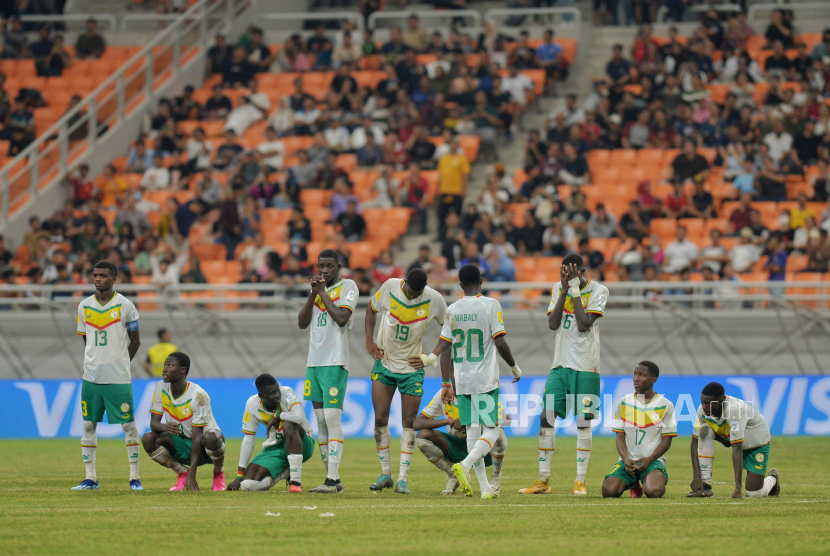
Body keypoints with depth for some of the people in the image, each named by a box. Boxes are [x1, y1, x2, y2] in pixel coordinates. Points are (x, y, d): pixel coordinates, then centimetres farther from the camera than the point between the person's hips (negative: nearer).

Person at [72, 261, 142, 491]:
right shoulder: (84, 306, 6)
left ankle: (134, 477, 3)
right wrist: (94, 362, 9)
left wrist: (119, 365, 3)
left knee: (128, 424, -2)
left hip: (118, 377, -4)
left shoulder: (125, 306, -3)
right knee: (88, 425, 4)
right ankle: (90, 478, 10)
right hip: (91, 375, 4)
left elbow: (135, 341, 3)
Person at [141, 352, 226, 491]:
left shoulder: (197, 395, -23)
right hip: (181, 446, 4)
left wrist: (192, 476, -31)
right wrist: (165, 427, -37)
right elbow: (154, 422, -8)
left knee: (210, 437, -40)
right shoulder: (161, 387, -7)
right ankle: (182, 473, -2)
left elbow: (197, 437, -26)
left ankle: (219, 473, -7)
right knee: (148, 438, -23)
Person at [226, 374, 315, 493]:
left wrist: (276, 416, -23)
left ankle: (296, 482, -30)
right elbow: (248, 440, -3)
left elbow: (300, 417, -40)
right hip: (275, 448, 4)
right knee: (248, 484, -14)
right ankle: (285, 473, 16)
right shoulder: (252, 404, -10)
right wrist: (239, 477, -4)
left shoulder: (286, 393, -20)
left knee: (289, 425, -37)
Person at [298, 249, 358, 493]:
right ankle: (333, 479, 8)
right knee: (321, 422, 5)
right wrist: (313, 293, 0)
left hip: (335, 362, -7)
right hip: (314, 362, 7)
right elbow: (302, 323, 10)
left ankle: (332, 480, -16)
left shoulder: (347, 286, -2)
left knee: (332, 419, -12)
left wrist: (323, 292, -8)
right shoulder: (318, 289, 18)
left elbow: (342, 318, -16)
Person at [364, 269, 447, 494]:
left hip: (412, 368, -1)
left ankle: (402, 479, 1)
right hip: (384, 364, 1)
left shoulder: (434, 299, -12)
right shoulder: (389, 287, -10)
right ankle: (385, 473, 10)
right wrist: (369, 342, 3)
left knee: (408, 423, -4)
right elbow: (372, 309, 9)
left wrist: (431, 357, -4)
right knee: (380, 420, -4)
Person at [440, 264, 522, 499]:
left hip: (462, 381, 4)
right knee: (492, 431, 0)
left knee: (472, 431, 8)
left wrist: (446, 384, 10)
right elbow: (500, 343, -10)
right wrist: (515, 367, 6)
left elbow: (445, 349, 5)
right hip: (486, 381, -4)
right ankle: (464, 465, -24)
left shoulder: (452, 310, 5)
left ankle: (484, 487, 7)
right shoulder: (490, 305, -6)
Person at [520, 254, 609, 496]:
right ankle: (543, 480, 5)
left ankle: (580, 481, 1)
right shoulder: (558, 288, 9)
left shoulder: (598, 290, -4)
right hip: (560, 364, 4)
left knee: (583, 421, -4)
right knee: (546, 417, -1)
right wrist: (565, 291, -9)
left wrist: (575, 291, -14)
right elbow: (552, 323, -3)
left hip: (585, 367, -4)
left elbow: (584, 324, -15)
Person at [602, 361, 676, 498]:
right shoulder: (623, 403, 7)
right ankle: (633, 484, 12)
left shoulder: (665, 406, 1)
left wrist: (649, 460, -14)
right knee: (608, 491, -24)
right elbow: (620, 437, 6)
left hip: (653, 460, -2)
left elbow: (667, 441, 1)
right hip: (628, 460, 2)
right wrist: (626, 459, -13)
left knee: (654, 492, -33)